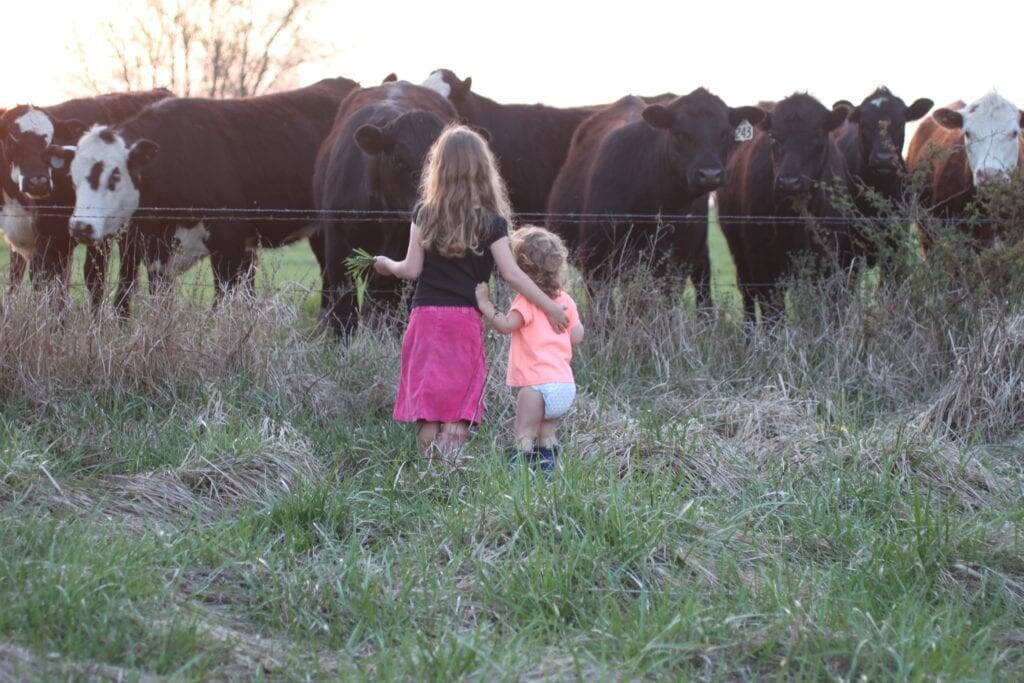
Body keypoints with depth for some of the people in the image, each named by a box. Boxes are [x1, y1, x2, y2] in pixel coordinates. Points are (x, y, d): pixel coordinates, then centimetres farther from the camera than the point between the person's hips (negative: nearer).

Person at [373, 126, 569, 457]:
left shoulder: (425, 213, 3)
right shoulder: (492, 221, -2)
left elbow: (412, 269, 3)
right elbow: (511, 274, -6)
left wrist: (388, 265, 24)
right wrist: (550, 307, 1)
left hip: (426, 318, 1)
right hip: (466, 320, -1)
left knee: (426, 407, 5)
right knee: (458, 409, 1)